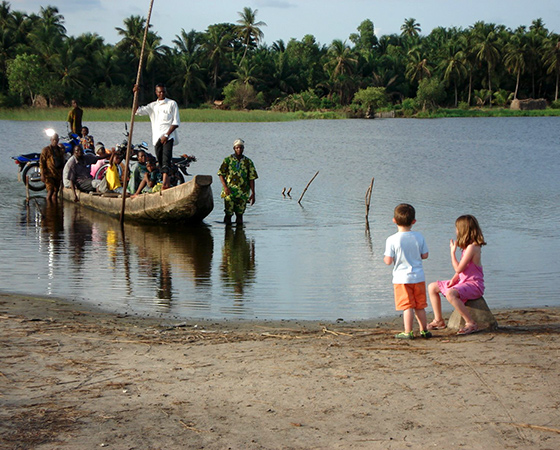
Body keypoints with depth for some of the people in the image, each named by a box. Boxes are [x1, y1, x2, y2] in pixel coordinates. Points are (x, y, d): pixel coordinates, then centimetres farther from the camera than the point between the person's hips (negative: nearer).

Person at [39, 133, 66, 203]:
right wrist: (42, 174, -12)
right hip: (49, 174, -5)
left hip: (58, 175, 5)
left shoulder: (60, 150, 14)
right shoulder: (46, 150, -2)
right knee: (50, 191, -17)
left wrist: (62, 175, 18)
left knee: (55, 193, 8)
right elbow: (41, 162, -5)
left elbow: (62, 162, 22)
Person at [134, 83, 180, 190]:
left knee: (166, 158, -22)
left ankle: (165, 180, -37)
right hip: (157, 137, 5)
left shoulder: (172, 103, 7)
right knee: (160, 160, 3)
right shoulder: (153, 106, 20)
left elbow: (176, 122, 1)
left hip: (168, 136, -5)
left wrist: (167, 135, -10)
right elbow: (138, 111, 8)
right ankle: (167, 181, 11)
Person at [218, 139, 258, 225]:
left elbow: (252, 178, 5)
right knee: (228, 213, -2)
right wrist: (225, 187, -13)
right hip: (229, 192, -1)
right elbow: (221, 174, 1)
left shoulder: (248, 162, 5)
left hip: (243, 193, 1)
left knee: (240, 214, 6)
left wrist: (253, 193, -2)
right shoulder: (228, 160, 2)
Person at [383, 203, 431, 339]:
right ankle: (424, 330, 22)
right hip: (418, 277, 4)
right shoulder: (419, 237, -2)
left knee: (407, 306, -1)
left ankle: (408, 332, -1)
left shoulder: (392, 240, -13)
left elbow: (388, 261, -12)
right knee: (420, 305, 14)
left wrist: (385, 258, 10)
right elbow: (425, 255, 5)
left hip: (401, 278, -3)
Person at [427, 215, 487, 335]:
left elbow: (459, 269, -22)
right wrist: (454, 279, 1)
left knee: (450, 293, -38)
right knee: (432, 287, 13)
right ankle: (438, 320, 16)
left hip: (473, 285, -11)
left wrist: (453, 251, -10)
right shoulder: (468, 246, 11)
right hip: (463, 281, 11)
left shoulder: (472, 247, -20)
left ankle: (471, 324, -30)